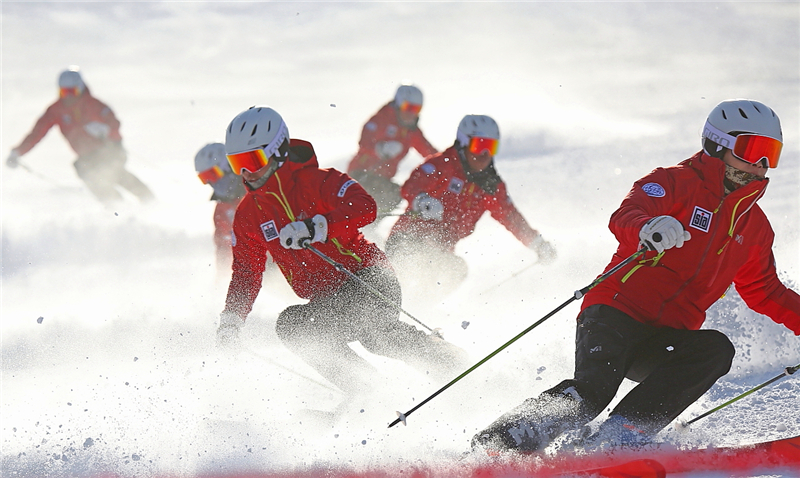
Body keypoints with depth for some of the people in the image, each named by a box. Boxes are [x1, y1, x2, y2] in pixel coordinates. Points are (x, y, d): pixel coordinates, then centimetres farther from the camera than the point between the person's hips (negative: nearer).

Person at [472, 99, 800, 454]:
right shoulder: (675, 182, 1)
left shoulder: (754, 226, 21)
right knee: (591, 392, -30)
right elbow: (624, 217, -18)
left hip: (665, 342, 5)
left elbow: (765, 291, 34)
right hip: (617, 313, -5)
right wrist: (648, 229, -41)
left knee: (715, 350, -28)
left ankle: (623, 435, -33)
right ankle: (499, 442, -21)